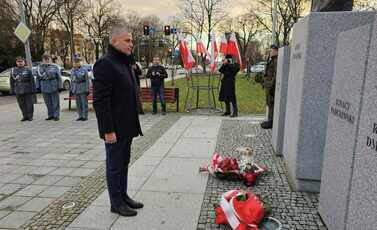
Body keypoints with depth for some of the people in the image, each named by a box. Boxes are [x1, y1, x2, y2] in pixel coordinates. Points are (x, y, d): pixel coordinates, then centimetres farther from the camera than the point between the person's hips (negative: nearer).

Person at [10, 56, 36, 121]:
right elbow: (12, 81, 12)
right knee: (21, 104, 8)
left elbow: (32, 80, -1)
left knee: (29, 103, 1)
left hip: (28, 91, -3)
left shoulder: (28, 70, 0)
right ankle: (25, 116, 18)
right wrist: (12, 90, 8)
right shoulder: (13, 70, 9)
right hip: (18, 91, 3)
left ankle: (30, 116, 11)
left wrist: (33, 89, -5)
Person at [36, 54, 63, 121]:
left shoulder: (55, 67, 1)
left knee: (55, 102, 0)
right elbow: (38, 78, 14)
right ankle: (50, 115, 20)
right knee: (48, 103, 9)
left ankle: (56, 116, 7)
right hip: (44, 88, 3)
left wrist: (60, 86, -6)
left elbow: (59, 77, -1)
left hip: (54, 87, -3)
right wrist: (38, 87, 9)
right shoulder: (39, 68, 10)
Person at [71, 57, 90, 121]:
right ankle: (80, 116, 17)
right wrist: (71, 89, 14)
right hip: (76, 89, 5)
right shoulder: (72, 71, 11)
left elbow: (87, 80, -6)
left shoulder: (84, 70, -5)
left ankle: (85, 116, 5)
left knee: (84, 103, -2)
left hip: (83, 89, -5)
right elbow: (72, 80, 17)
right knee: (78, 103, 8)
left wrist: (87, 89, -10)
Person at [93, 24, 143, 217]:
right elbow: (100, 100, -20)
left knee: (124, 163, 17)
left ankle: (123, 196, 32)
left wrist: (134, 124, 17)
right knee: (115, 165, 5)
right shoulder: (105, 63, -14)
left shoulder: (125, 62, 15)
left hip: (127, 126, 9)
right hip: (114, 128, -9)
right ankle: (116, 203, 20)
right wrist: (108, 129, -22)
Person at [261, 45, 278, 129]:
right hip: (268, 85, 10)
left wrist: (272, 85, -25)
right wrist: (264, 83, 22)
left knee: (271, 103, -7)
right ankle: (270, 120, 22)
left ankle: (271, 122, -3)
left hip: (271, 85, -10)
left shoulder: (276, 60, -13)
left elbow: (276, 74, -21)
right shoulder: (271, 60, 19)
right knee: (269, 103, 14)